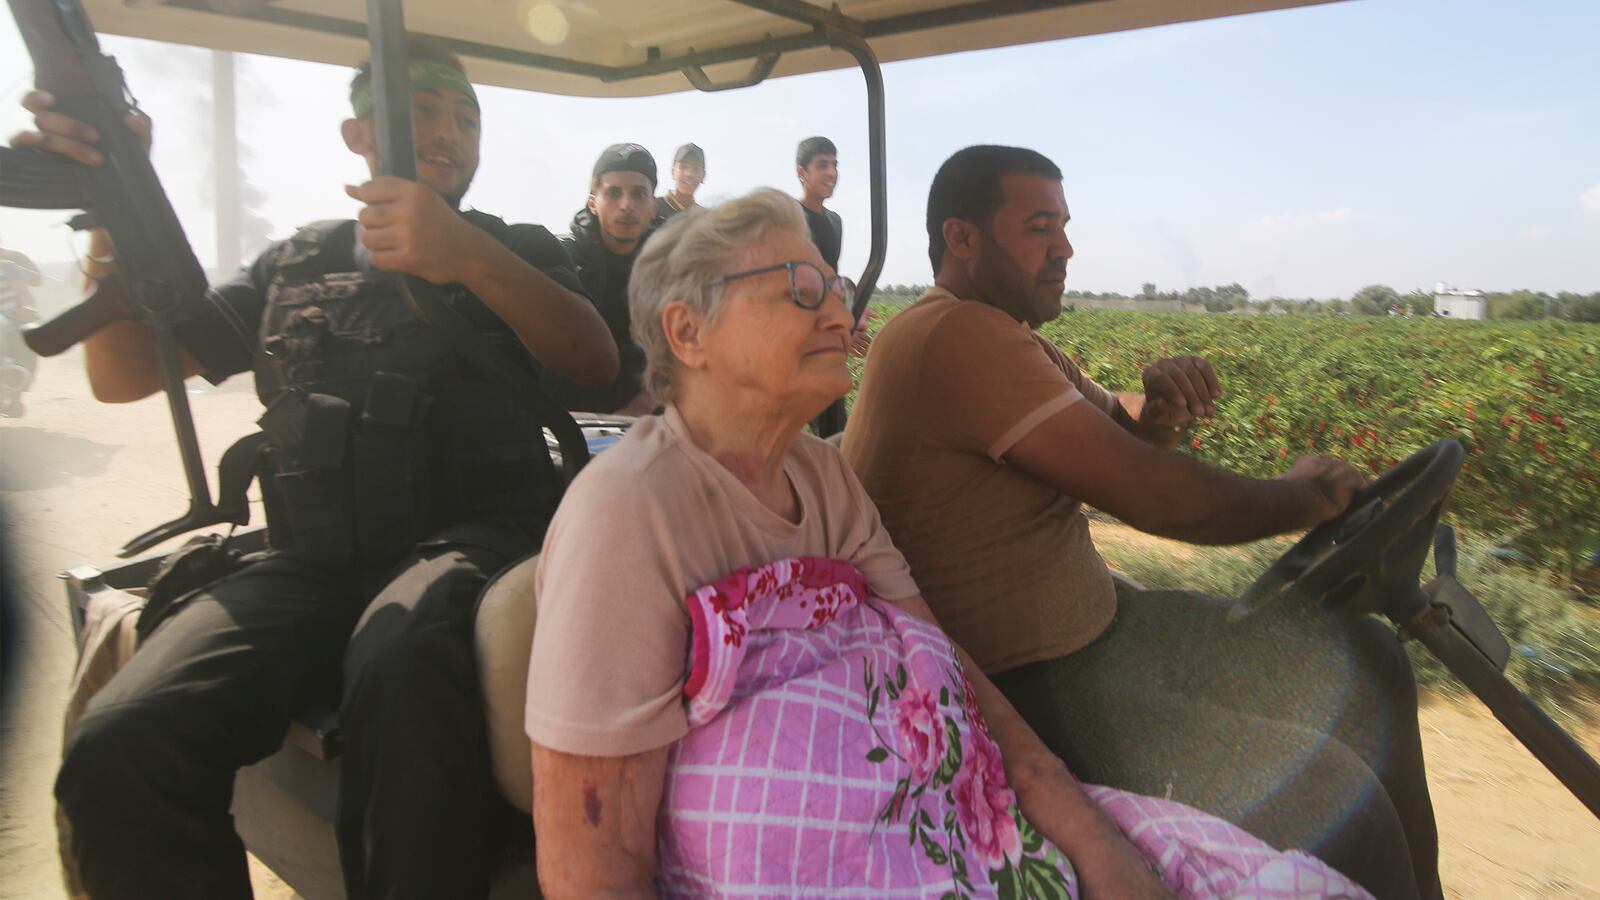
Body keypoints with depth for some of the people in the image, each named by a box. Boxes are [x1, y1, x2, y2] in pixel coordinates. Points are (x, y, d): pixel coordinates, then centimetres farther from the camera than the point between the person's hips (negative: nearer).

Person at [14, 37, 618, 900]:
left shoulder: (517, 251, 16)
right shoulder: (294, 265, 23)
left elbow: (595, 362, -4)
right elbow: (123, 373, 19)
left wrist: (468, 256, -21)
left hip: (472, 536, -2)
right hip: (312, 562, 3)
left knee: (404, 666, -37)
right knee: (119, 748, -24)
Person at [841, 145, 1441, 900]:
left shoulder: (1005, 338, 11)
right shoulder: (952, 337, -22)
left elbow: (1112, 435, 16)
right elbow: (1146, 495, -22)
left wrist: (1157, 412, -8)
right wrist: (1301, 498, -5)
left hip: (1092, 629, 10)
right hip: (1016, 690, -10)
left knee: (1363, 666, 12)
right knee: (1331, 808, -21)